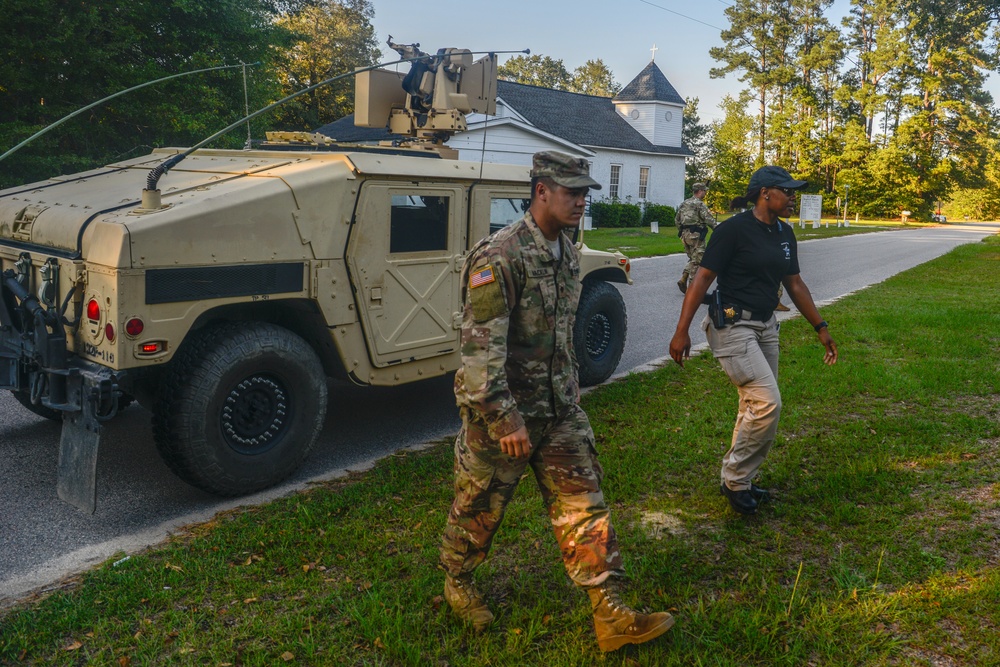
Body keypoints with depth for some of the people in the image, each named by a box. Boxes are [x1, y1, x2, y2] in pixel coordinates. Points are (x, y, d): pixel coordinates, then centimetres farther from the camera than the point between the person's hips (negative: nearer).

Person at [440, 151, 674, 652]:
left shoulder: (568, 253, 7)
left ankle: (610, 616, 14)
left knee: (583, 506, 6)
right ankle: (456, 583, 39)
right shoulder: (499, 257, -21)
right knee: (479, 508, 12)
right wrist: (505, 419, -26)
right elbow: (480, 348, -25)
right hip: (503, 410, -7)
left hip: (559, 408, 7)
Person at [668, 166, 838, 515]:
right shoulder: (734, 229, -13)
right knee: (767, 403, -14)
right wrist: (682, 330, -21)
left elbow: (794, 284, 18)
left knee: (754, 407, 12)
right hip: (733, 326, -8)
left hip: (766, 327, 8)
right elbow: (702, 278, -16)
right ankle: (735, 480, 3)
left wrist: (820, 328, 18)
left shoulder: (784, 233, 10)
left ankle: (739, 480, 26)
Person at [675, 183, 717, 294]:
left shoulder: (684, 203, 12)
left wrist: (681, 232, 25)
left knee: (692, 259, 18)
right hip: (696, 235, -8)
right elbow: (709, 219, -17)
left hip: (685, 234, 8)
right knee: (697, 261, -1)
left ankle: (683, 279, 5)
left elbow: (677, 219, 18)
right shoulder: (699, 204, -12)